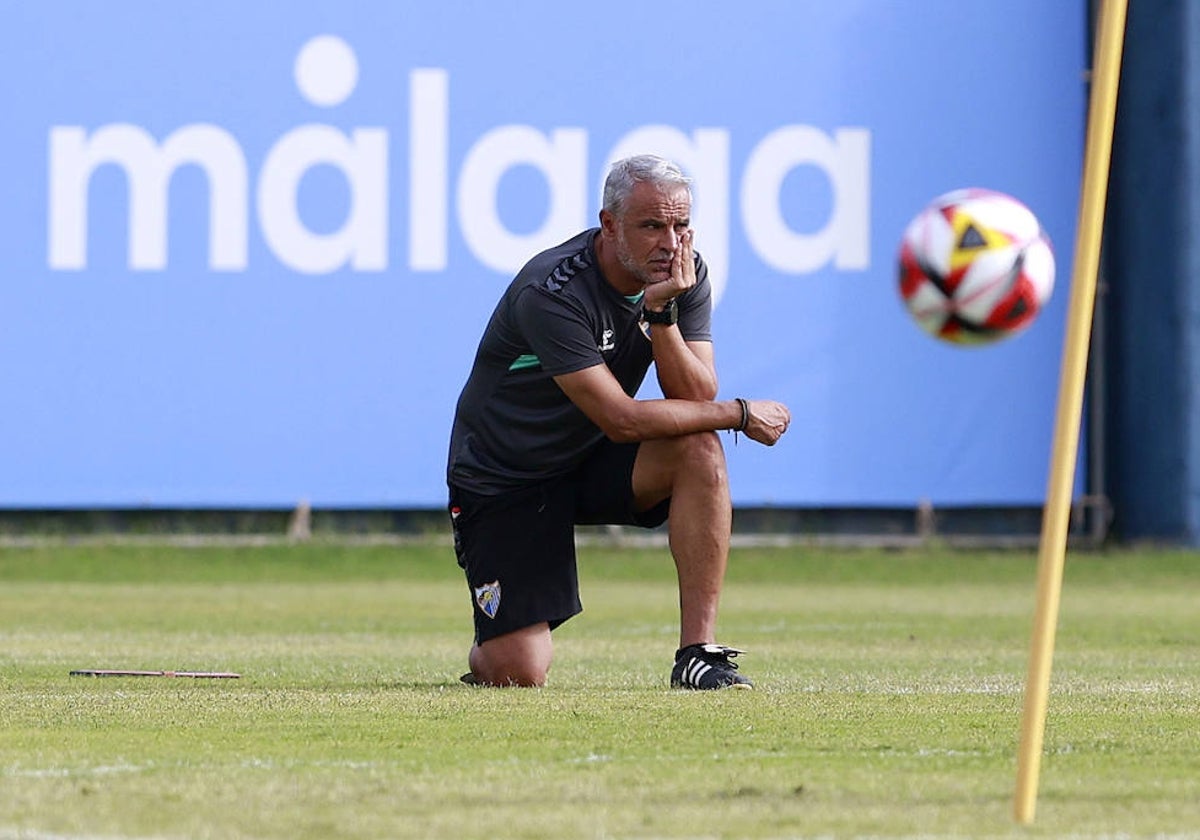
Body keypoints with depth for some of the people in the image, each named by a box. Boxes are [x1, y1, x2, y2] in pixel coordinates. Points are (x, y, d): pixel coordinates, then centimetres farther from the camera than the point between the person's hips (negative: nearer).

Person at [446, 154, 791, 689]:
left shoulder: (685, 276, -8)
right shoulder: (551, 293, -28)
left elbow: (696, 396, -17)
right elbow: (620, 419, -29)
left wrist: (660, 312, -31)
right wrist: (740, 414, -21)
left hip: (595, 464, 5)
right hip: (503, 479, -5)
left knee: (698, 448, -27)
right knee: (517, 674, -16)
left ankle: (697, 654, -21)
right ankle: (488, 648, 25)